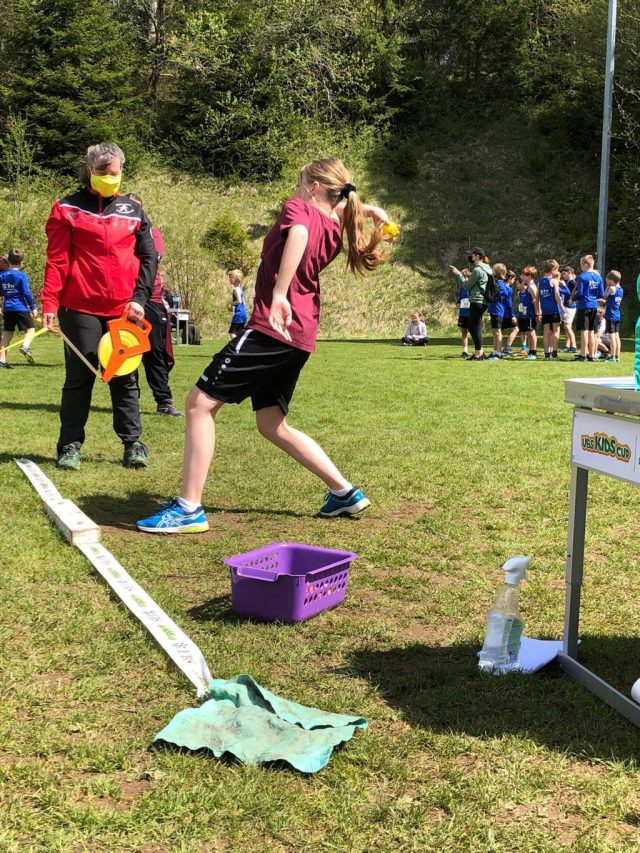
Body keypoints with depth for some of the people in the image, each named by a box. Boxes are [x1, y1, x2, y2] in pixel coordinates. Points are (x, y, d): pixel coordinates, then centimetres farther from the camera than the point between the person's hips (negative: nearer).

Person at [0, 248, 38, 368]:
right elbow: (26, 293, -10)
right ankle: (25, 346, -29)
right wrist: (33, 307, -4)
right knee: (30, 329, 2)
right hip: (21, 307, -5)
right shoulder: (22, 275, -9)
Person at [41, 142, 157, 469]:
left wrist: (139, 298, -2)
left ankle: (132, 443, 11)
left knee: (125, 378, 6)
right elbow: (57, 259, -2)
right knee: (79, 377, 3)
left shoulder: (133, 211, 11)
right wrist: (49, 302, -10)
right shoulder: (68, 209, 3)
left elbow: (149, 257, 10)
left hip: (124, 310, 2)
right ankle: (70, 445, 10)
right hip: (80, 308, -2)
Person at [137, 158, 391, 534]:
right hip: (300, 338, 9)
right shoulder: (335, 231, 16)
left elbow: (299, 234, -29)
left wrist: (279, 294, -35)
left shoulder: (299, 207, -4)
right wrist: (365, 209, 23)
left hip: (271, 328, -9)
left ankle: (189, 509, -6)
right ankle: (345, 492, 21)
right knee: (273, 425, 19)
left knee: (200, 401, -5)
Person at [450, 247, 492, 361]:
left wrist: (458, 274, 0)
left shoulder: (477, 270, -16)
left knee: (476, 327, -3)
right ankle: (480, 351, 19)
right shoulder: (486, 268, 14)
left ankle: (478, 354, 1)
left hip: (477, 301, -10)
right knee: (472, 326, 17)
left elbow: (467, 285, -9)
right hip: (482, 301, 10)